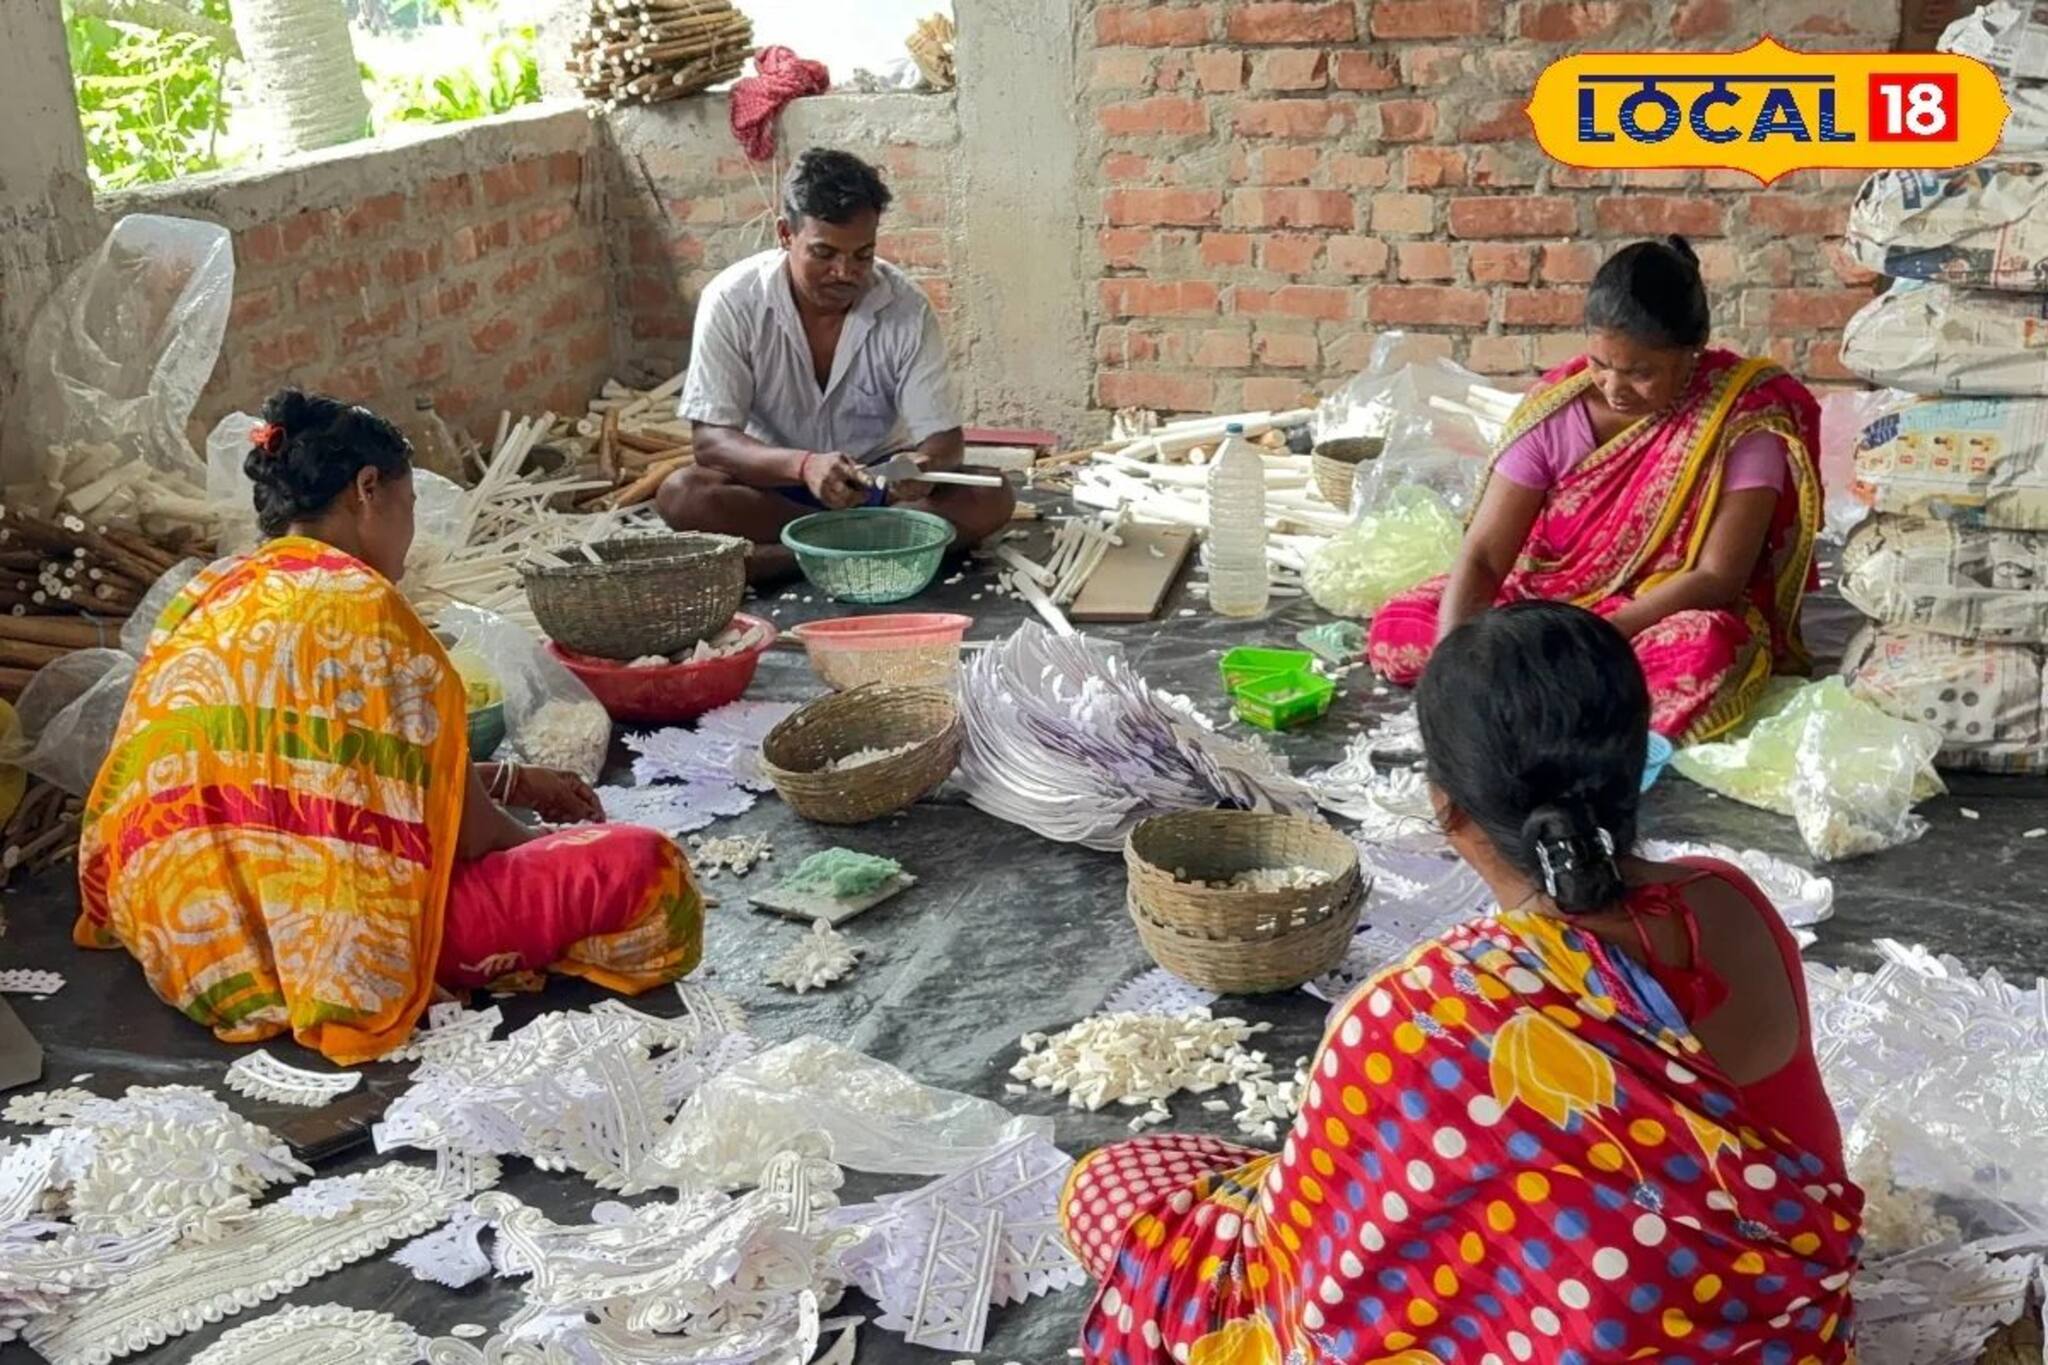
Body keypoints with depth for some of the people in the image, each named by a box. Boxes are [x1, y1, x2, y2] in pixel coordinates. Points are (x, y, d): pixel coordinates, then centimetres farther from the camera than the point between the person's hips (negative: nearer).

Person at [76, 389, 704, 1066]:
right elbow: (464, 831, -10)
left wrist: (515, 780, 25)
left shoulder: (211, 592, 10)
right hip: (316, 943, -10)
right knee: (643, 870, -11)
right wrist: (547, 847, 10)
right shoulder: (360, 603, -16)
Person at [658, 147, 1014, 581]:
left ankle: (776, 556, -27)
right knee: (681, 494, -32)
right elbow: (711, 440, -20)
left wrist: (924, 466, -39)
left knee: (991, 500, -25)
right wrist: (804, 465, -40)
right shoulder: (732, 301, -16)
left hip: (879, 484, 1)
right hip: (772, 486, -1)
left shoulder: (906, 307, -13)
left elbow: (943, 436, -12)